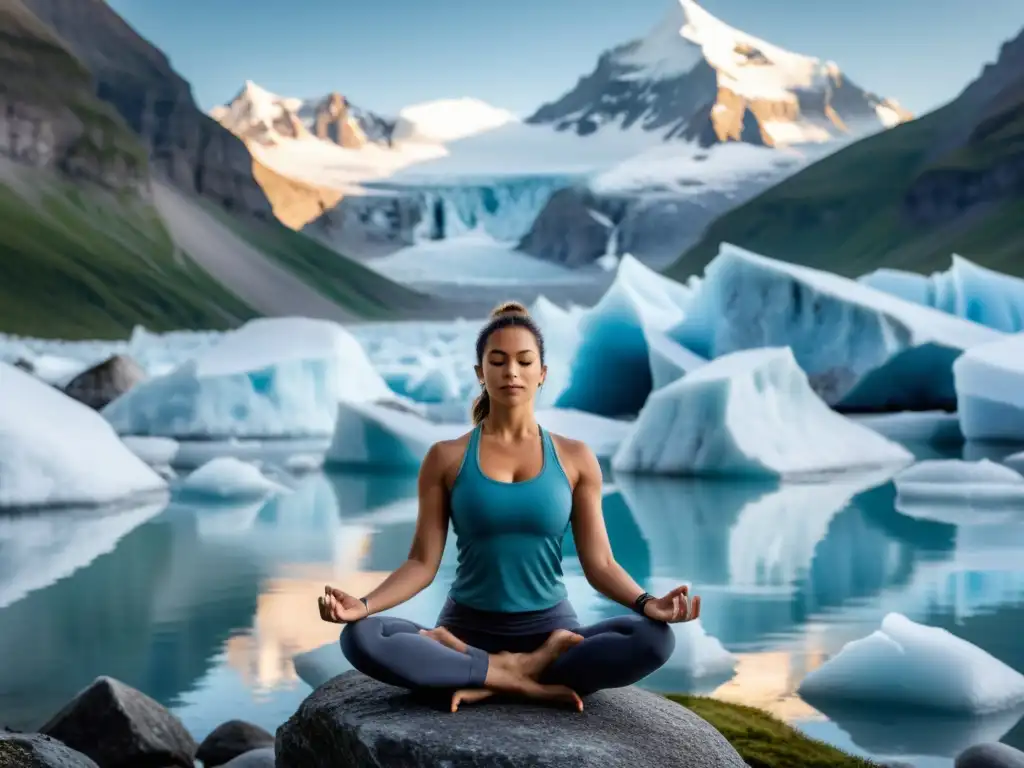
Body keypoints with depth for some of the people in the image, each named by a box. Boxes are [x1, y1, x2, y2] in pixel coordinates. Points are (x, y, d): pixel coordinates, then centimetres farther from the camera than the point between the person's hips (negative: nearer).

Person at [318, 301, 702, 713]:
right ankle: (523, 679, -25)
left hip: (550, 629, 1)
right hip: (468, 627, -1)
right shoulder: (447, 458, 2)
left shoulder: (575, 458, 3)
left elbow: (599, 563, 0)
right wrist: (363, 605, -20)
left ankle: (489, 682, -23)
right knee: (360, 638, -30)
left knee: (654, 638, -29)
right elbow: (423, 562, -2)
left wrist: (646, 603, -20)